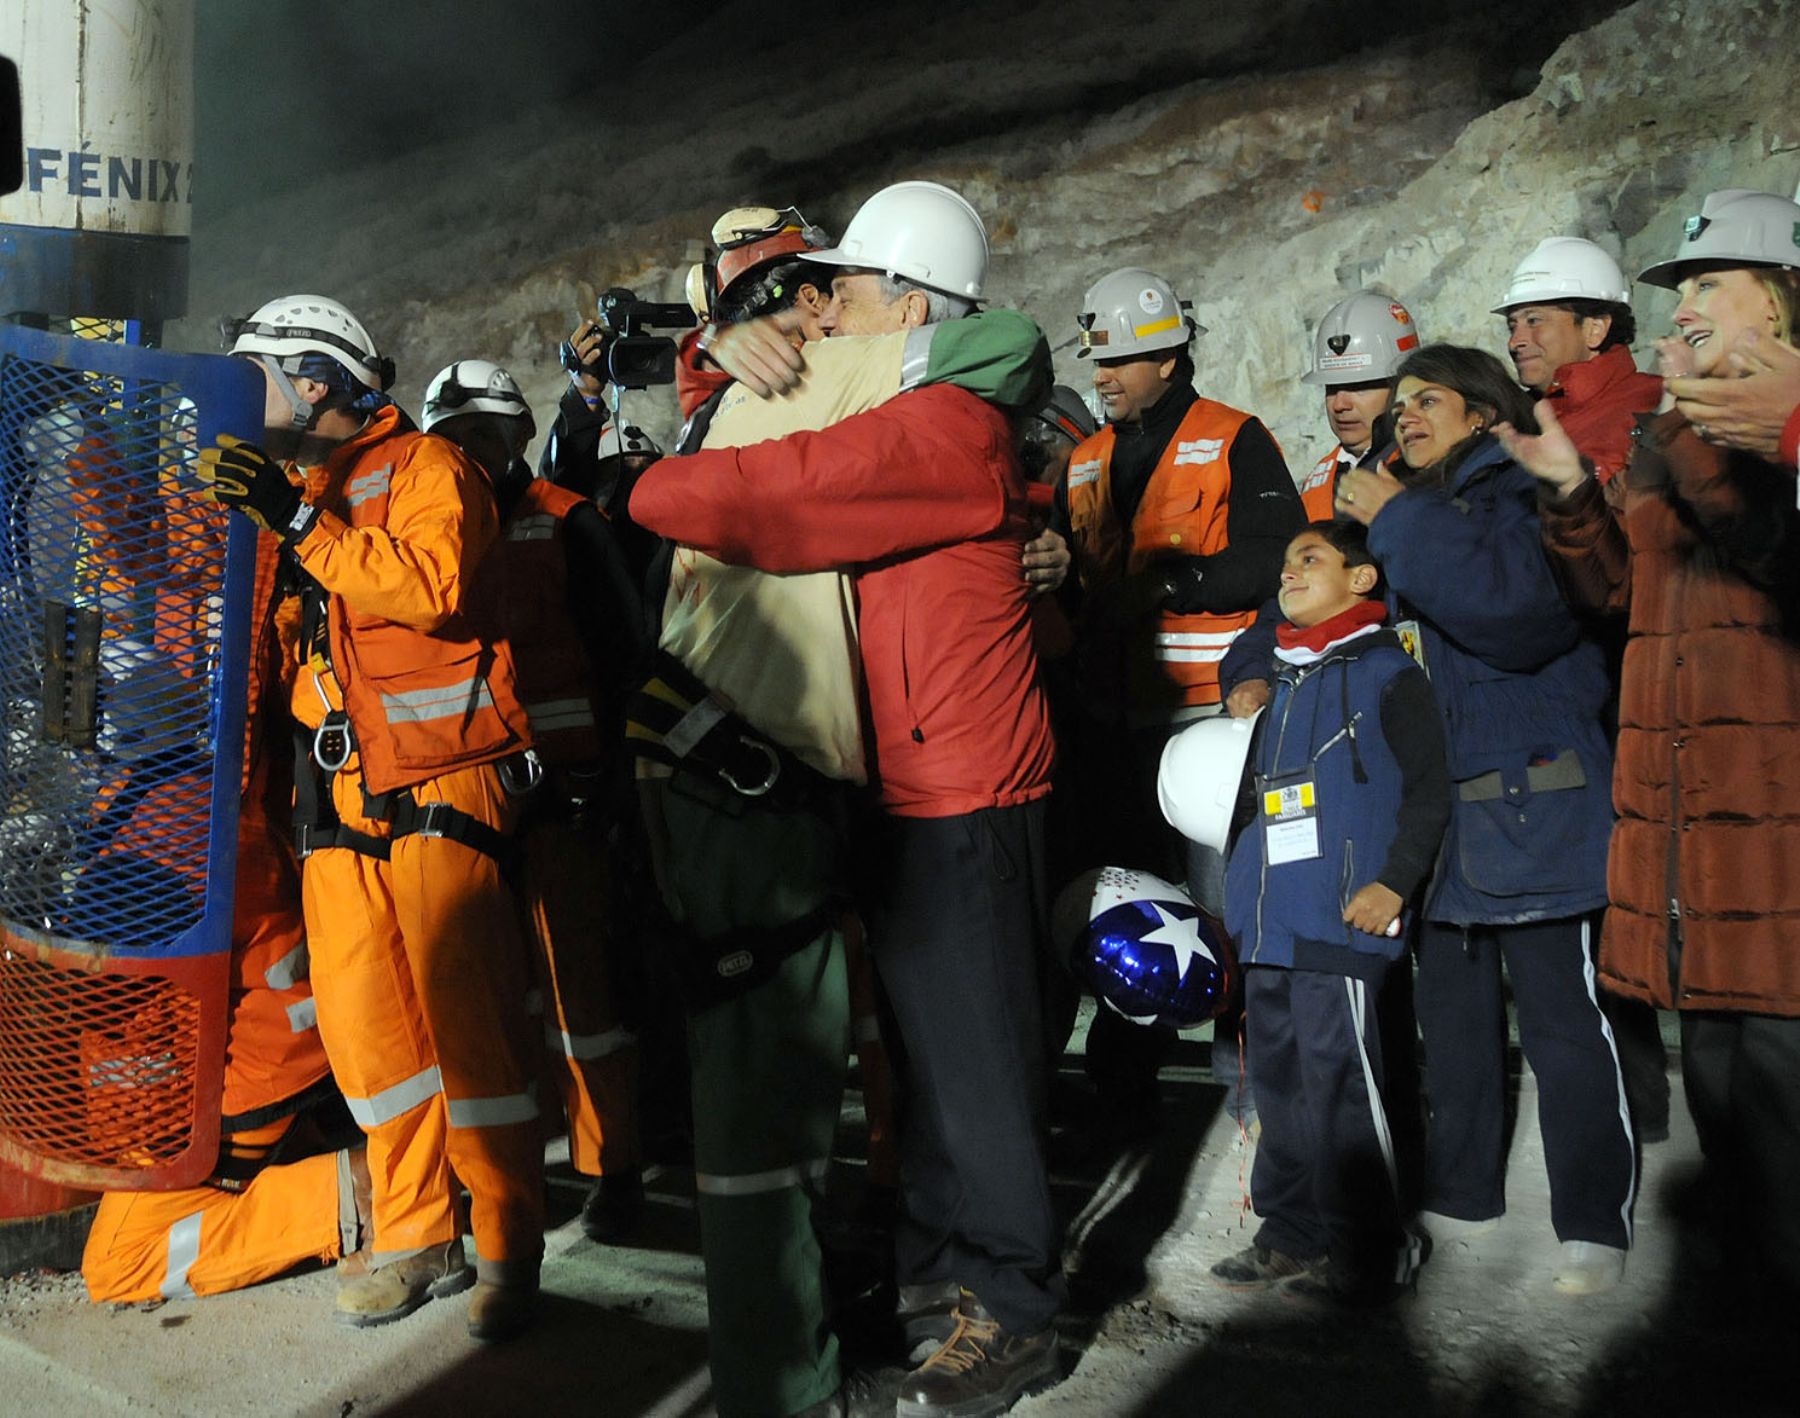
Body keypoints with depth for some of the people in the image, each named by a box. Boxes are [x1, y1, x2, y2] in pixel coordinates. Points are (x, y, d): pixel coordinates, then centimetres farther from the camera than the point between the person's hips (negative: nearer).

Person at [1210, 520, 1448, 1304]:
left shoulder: (1388, 672, 0)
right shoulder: (1282, 683, 22)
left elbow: (1429, 788, -6)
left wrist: (1393, 881, -15)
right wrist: (1243, 897, 23)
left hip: (1339, 922, -8)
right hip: (1270, 924, 8)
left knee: (1336, 1076, -10)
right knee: (1278, 1076, 10)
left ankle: (1371, 1248, 2)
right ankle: (1291, 1233, 21)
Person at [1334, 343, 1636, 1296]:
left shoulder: (1522, 494, -7)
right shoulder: (1404, 508, 16)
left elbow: (1516, 609, -25)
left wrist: (1398, 520, -19)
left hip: (1530, 802, -7)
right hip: (1435, 807, 8)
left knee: (1561, 1015, -3)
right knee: (1451, 1010, 15)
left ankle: (1594, 1223, 8)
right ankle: (1460, 1194, 28)